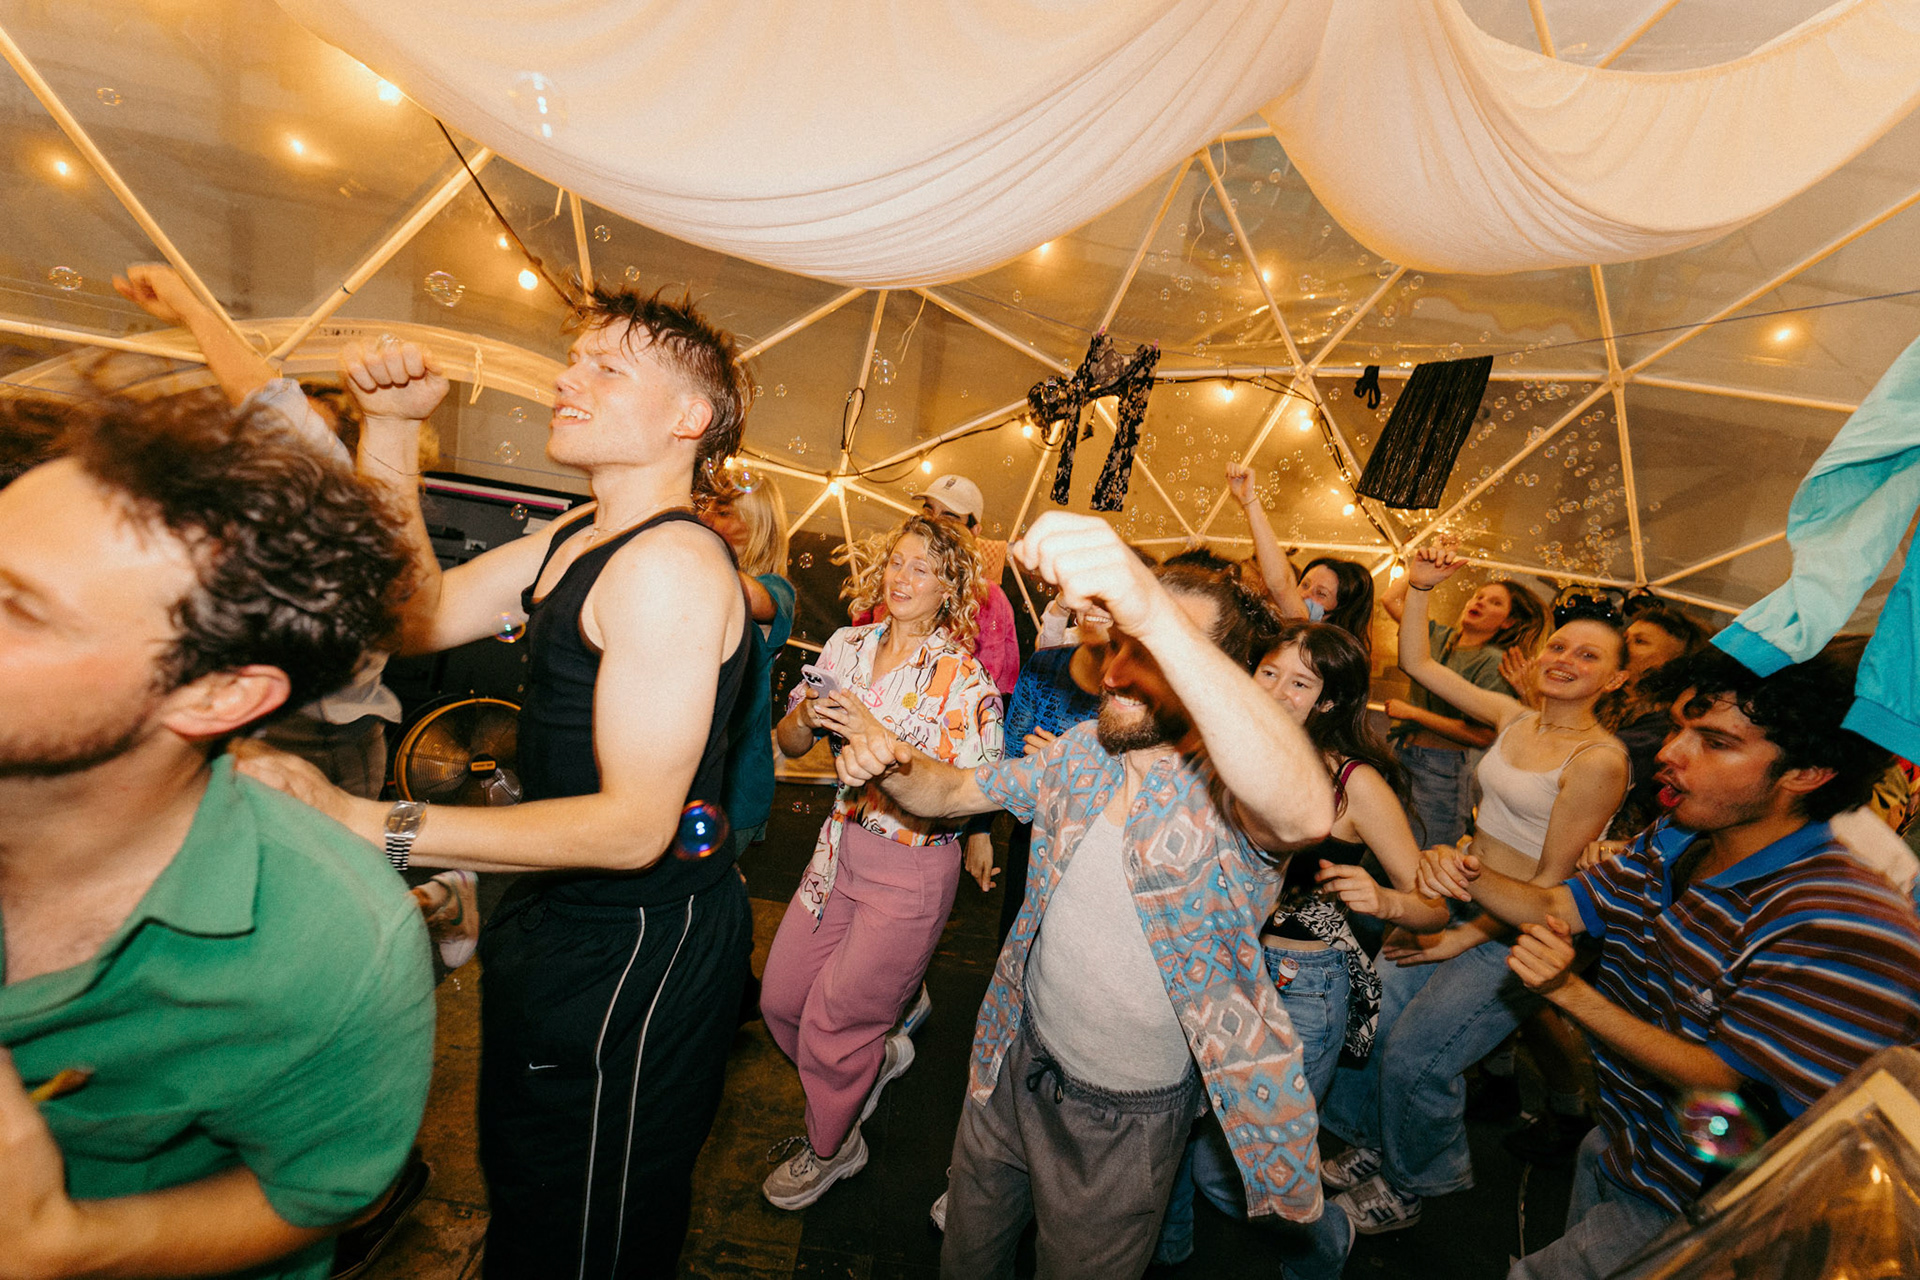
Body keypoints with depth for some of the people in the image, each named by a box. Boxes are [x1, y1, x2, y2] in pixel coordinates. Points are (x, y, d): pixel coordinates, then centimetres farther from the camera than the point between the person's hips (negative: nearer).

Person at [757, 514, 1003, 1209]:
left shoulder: (964, 680, -16)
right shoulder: (850, 644, 0)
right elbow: (788, 742, 4)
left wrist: (876, 737, -32)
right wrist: (808, 715, -19)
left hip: (912, 869, -6)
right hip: (843, 845, 6)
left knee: (831, 1026, 10)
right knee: (780, 1000, 17)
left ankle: (830, 1149, 43)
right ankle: (876, 1054, 48)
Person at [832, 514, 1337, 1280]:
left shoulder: (1231, 793, -25)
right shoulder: (1083, 750, -7)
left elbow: (1308, 812, -49)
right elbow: (954, 791, 2)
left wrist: (1153, 612, -60)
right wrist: (894, 765, -21)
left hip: (1128, 1116, -4)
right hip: (1018, 1059, 5)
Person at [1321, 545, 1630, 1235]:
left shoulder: (1599, 760, -18)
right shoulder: (1515, 716, 1)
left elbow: (1554, 880, -15)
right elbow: (1418, 663, 5)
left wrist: (1468, 939, -13)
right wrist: (1419, 587, -7)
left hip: (1517, 933, -6)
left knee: (1414, 1055, -5)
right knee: (1372, 1007, 3)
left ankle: (1411, 1183, 25)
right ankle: (1375, 1140, 30)